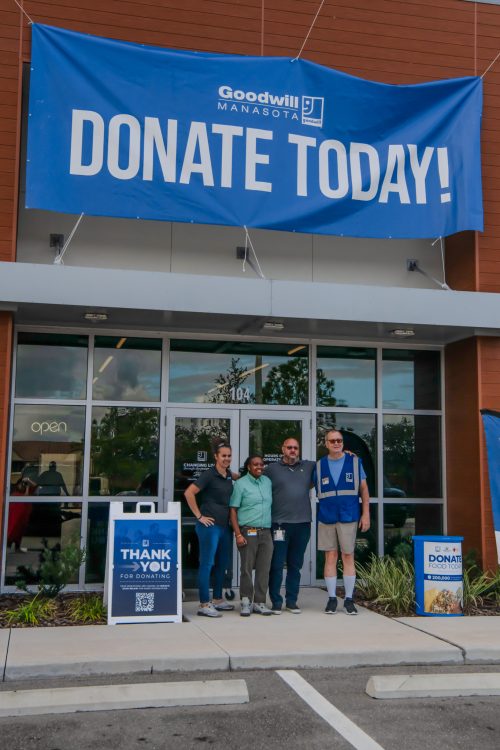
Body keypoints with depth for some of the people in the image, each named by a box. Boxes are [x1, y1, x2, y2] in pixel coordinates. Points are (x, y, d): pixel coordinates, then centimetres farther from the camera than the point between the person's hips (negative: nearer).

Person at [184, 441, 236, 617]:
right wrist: (199, 516, -14)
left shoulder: (228, 475, 10)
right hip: (210, 525, -8)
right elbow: (189, 493, -16)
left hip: (225, 526, 8)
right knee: (207, 564, -4)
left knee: (222, 564, 15)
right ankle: (204, 605, 0)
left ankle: (217, 600, 27)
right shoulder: (209, 475, -11)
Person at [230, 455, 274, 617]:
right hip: (248, 532, -4)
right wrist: (238, 534, -11)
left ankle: (259, 602, 14)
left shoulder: (267, 481, 14)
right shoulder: (240, 484, 0)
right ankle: (245, 602, 9)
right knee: (246, 568, -2)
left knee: (264, 569, 4)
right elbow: (233, 510, -3)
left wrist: (272, 528, 13)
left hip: (266, 532, 4)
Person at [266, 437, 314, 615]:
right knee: (277, 565, 1)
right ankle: (276, 601, 10)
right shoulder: (272, 469, 5)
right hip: (280, 524, -3)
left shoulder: (309, 467, 12)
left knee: (295, 565, 11)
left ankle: (292, 601, 21)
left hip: (302, 523, 3)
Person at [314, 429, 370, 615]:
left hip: (349, 516, -1)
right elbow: (315, 491, 12)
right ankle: (331, 598, 13)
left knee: (348, 556, 1)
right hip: (326, 517, 1)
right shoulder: (320, 465, 8)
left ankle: (349, 599, 9)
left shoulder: (354, 461, 5)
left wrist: (366, 514, -1)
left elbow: (364, 489, 6)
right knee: (330, 557, 4)